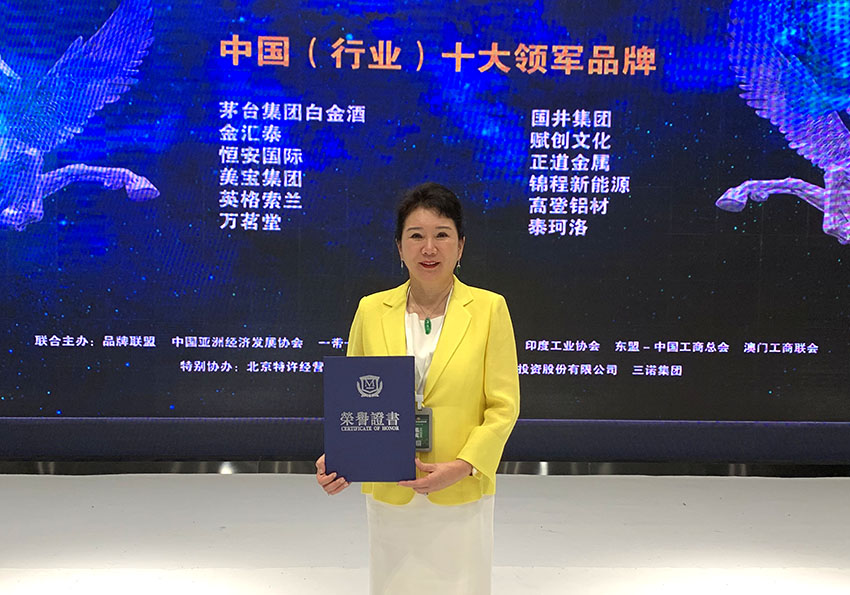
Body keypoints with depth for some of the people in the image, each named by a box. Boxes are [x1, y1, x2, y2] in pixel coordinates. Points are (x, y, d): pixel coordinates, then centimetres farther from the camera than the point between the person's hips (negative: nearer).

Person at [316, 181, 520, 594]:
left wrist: (462, 466, -16)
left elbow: (503, 407, -6)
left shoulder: (489, 308, -6)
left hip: (461, 494, -2)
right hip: (388, 493, 2)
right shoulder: (371, 310, 0)